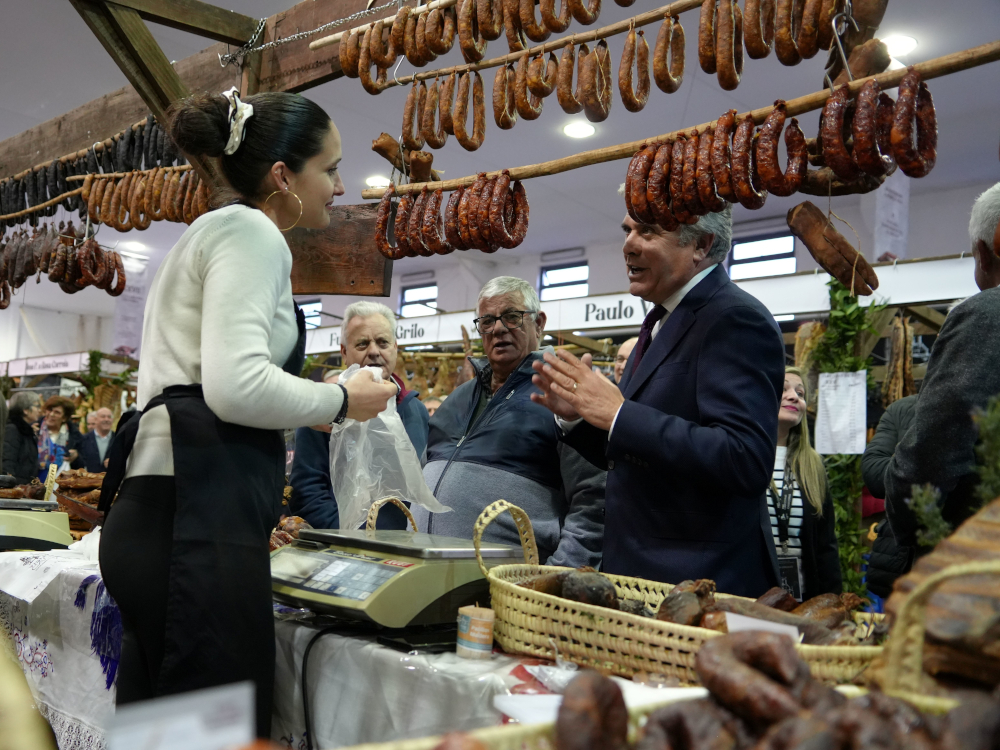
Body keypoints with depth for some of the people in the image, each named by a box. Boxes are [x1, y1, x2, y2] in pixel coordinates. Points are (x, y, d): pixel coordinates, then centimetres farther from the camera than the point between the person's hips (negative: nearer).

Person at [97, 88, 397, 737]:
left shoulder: (209, 233, 25)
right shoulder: (252, 233, -5)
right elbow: (237, 386, -20)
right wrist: (343, 401, -5)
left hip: (160, 513, 10)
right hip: (198, 518, -10)